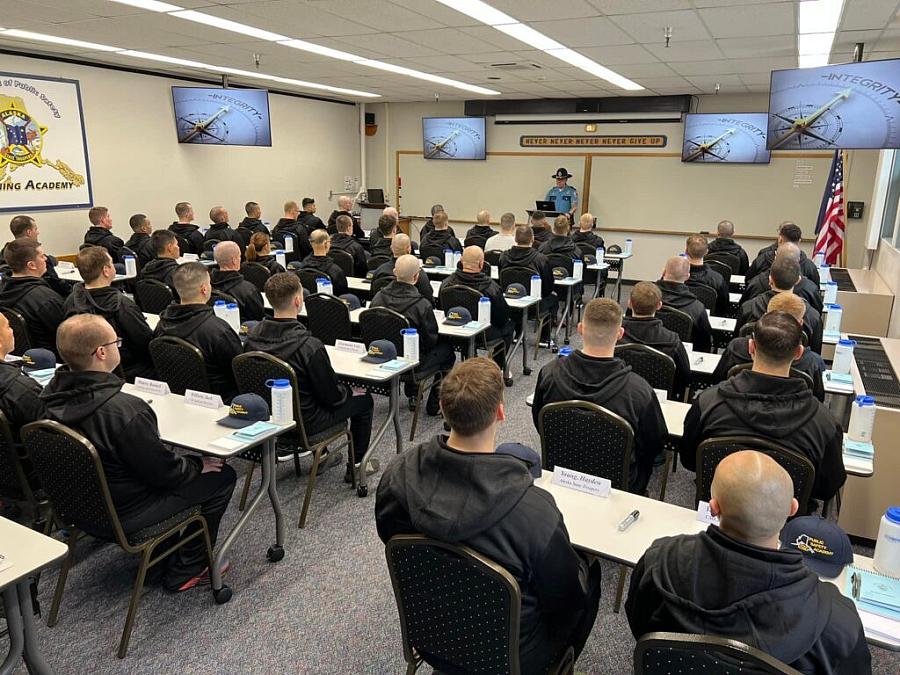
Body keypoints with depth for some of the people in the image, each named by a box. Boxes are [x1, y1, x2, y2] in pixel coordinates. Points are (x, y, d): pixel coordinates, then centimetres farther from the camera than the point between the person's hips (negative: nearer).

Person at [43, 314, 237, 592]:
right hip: (121, 515, -8)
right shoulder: (124, 410, -34)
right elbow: (164, 471, -23)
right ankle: (185, 571, 14)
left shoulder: (53, 396, -8)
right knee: (222, 475, 2)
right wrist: (199, 465, -3)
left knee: (183, 461, 25)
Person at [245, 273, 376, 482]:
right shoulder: (309, 346, -30)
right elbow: (331, 396, -21)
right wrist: (350, 391, 3)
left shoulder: (252, 337, -10)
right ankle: (356, 466, 25)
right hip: (303, 422, -7)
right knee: (364, 399, 14)